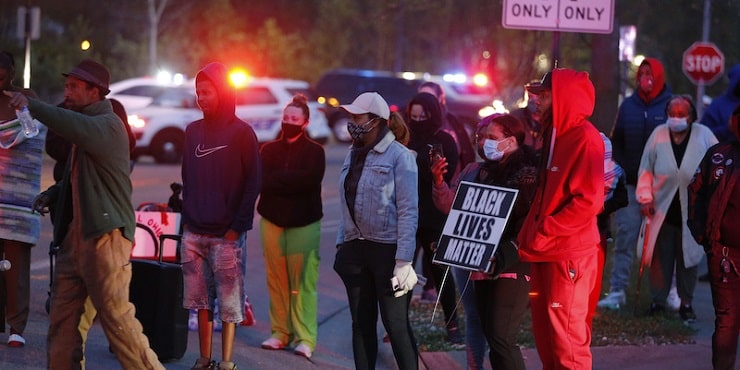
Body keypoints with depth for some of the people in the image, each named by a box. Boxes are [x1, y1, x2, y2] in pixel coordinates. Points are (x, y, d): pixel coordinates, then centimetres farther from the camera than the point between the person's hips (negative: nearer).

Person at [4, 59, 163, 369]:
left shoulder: (108, 125, -10)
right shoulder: (86, 125, 19)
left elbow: (76, 126, -33)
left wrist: (31, 105, -29)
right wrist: (52, 194, 13)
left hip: (105, 238, -9)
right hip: (73, 238, 9)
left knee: (117, 317, -9)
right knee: (61, 320, 7)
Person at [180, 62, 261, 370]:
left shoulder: (241, 133, -4)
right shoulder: (193, 131, 11)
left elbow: (253, 183, -6)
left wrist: (237, 227, -11)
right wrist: (187, 218, 9)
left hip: (226, 235, -5)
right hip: (194, 234, 5)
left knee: (228, 302, -2)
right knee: (201, 299, 7)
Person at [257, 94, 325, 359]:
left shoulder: (314, 151, 3)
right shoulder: (269, 150, 11)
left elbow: (310, 180, -15)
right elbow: (261, 182, -3)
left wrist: (277, 178, -9)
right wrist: (292, 181, -14)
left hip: (304, 223, -3)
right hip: (272, 220, 3)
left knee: (303, 281, -7)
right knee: (276, 280, 3)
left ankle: (305, 338, -7)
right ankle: (280, 332, 11)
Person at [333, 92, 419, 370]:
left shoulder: (399, 156, -9)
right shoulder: (353, 155, 12)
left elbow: (409, 211, -13)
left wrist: (403, 261, -18)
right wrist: (341, 244, 11)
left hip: (387, 250, -7)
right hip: (355, 250, 7)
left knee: (396, 324, -5)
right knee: (361, 323, 9)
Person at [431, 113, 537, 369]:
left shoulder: (527, 176, -9)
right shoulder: (476, 172, 12)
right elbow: (450, 206, 12)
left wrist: (502, 258, -21)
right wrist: (439, 183, -6)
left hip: (511, 270, -7)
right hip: (482, 268, 7)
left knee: (501, 338, -11)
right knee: (491, 336, 11)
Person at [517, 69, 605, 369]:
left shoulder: (585, 138, -13)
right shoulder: (554, 136, 16)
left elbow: (588, 201, -21)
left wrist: (544, 234, -19)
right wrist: (530, 235, 10)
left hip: (569, 256, -9)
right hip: (545, 254, 9)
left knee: (567, 340, -6)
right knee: (545, 336, 14)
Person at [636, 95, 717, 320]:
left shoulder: (704, 136, -5)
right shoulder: (658, 135, -2)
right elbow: (646, 169, 3)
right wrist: (645, 198, -2)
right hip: (662, 210, 1)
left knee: (688, 257, 7)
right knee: (660, 257, 6)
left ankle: (686, 303, 20)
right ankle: (658, 300, 18)